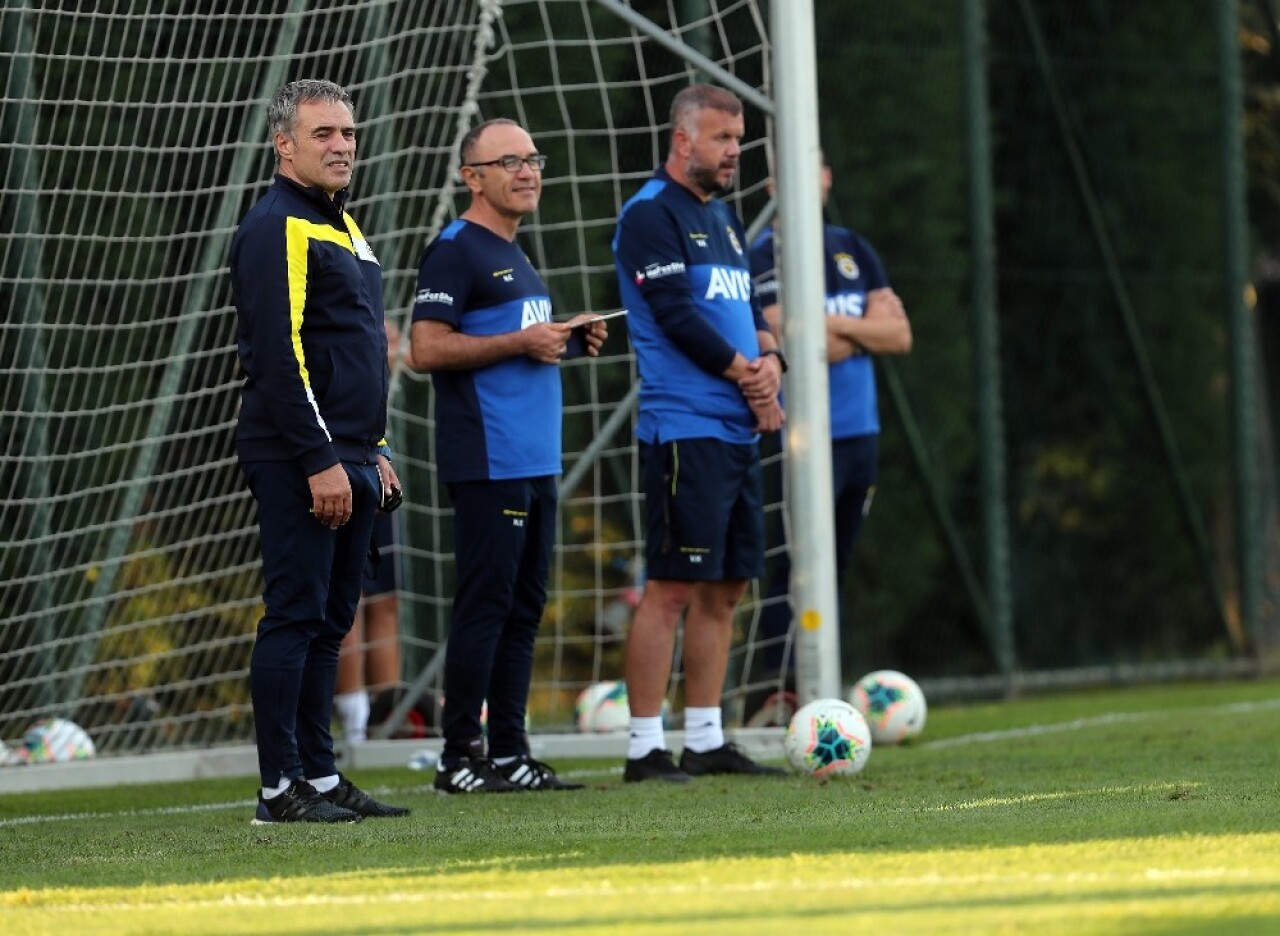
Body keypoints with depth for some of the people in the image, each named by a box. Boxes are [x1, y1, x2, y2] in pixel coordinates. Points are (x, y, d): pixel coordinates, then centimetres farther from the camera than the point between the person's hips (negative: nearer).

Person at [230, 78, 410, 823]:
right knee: (296, 615, -8)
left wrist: (374, 449, 21)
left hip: (347, 461, 9)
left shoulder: (344, 227, 20)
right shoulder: (277, 229, -11)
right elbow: (280, 355, -18)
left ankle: (321, 776, 14)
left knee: (330, 621, 10)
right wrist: (321, 461, -21)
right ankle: (282, 788, -7)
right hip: (298, 462, -9)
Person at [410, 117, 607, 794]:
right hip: (487, 463, -9)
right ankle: (459, 758, -6)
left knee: (524, 607, 9)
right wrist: (520, 342, -17)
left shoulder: (514, 255, 20)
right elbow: (427, 349, -16)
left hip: (536, 459, 9)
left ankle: (509, 753, 13)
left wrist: (568, 341, 11)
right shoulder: (455, 251, -8)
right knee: (485, 604, -9)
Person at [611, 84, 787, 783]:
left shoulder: (721, 216, 20)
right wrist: (747, 376, -8)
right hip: (685, 429, -9)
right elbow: (677, 315, -16)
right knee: (672, 588, -9)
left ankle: (705, 741, 15)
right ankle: (645, 748, -8)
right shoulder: (651, 214, -8)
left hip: (737, 430, 9)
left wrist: (770, 359, -1)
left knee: (724, 588, 10)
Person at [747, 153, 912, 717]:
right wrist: (867, 331, -6)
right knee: (797, 569, -12)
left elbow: (899, 336, 6)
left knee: (833, 572, 9)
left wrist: (837, 324, -9)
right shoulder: (765, 257, -7)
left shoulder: (853, 250, 14)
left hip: (860, 433, 7)